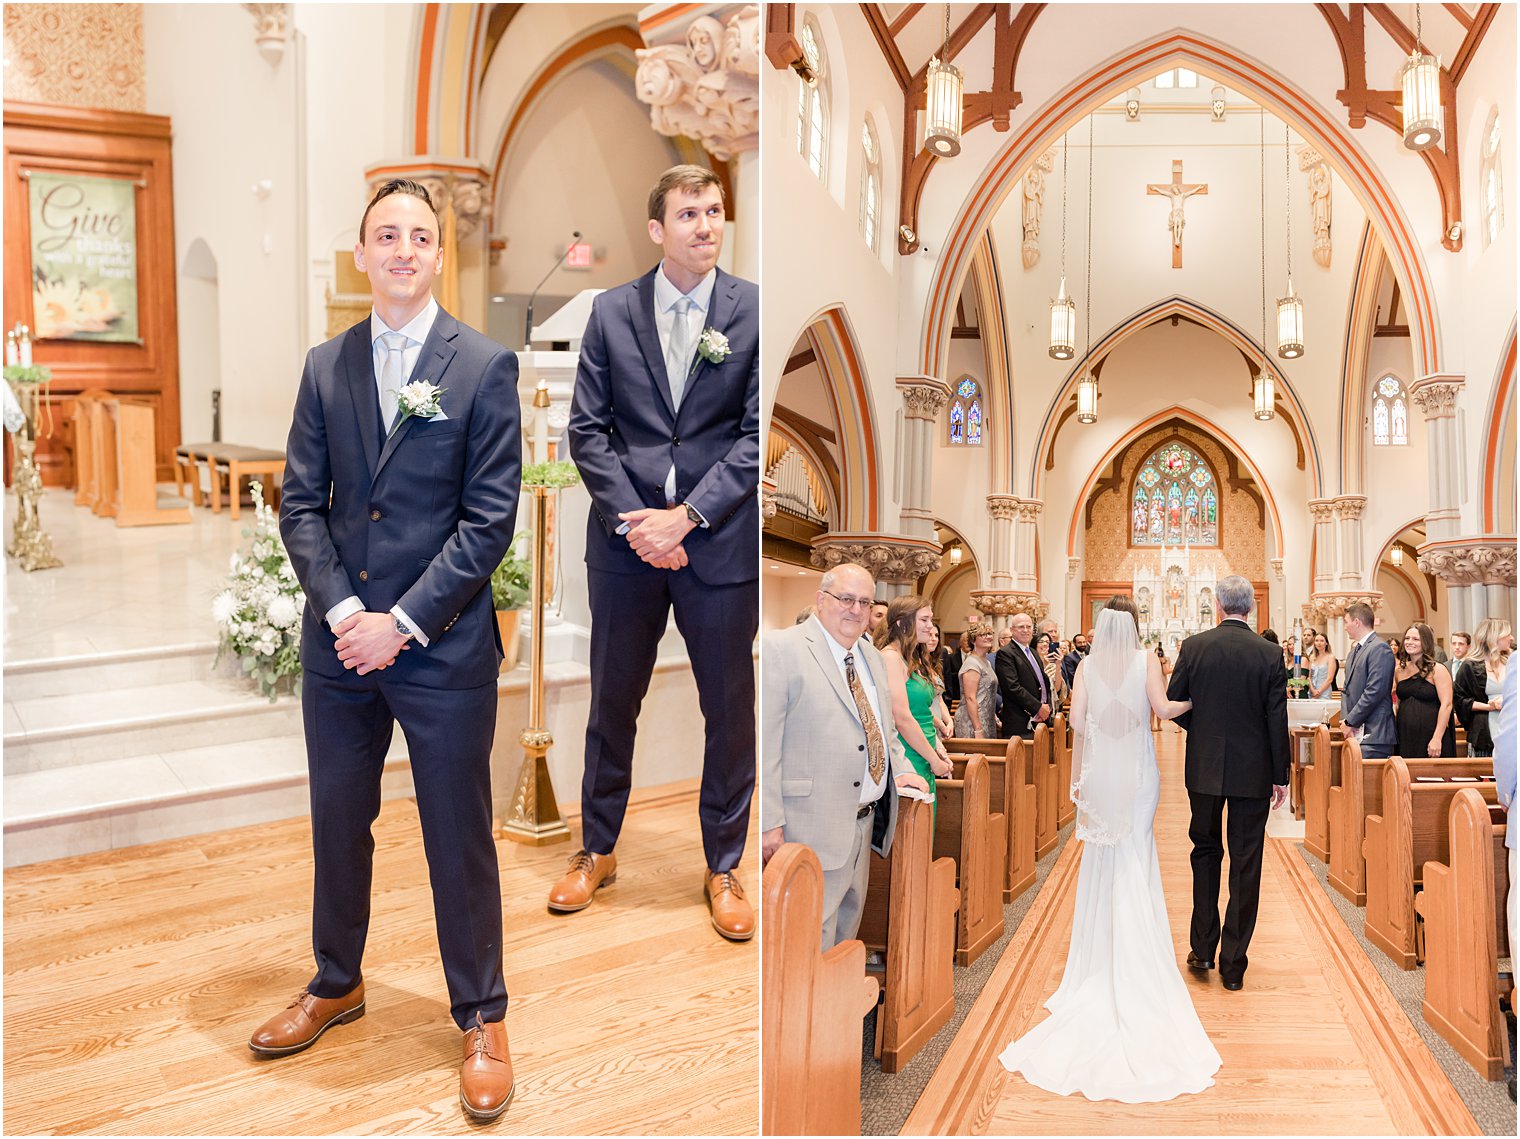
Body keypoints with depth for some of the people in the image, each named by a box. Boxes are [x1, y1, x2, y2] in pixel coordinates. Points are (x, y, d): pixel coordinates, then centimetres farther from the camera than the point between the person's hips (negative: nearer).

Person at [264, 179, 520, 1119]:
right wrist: (343, 609, -9)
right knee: (338, 822, 18)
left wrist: (402, 623, -14)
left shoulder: (486, 366, -4)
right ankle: (337, 985, 40)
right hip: (340, 643, 4)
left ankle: (483, 1018, 24)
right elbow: (302, 502, 5)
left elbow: (490, 518, -9)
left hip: (444, 647, -4)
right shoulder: (326, 366, 8)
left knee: (460, 839, 5)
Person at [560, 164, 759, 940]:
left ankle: (723, 868, 25)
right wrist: (632, 519, -10)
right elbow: (587, 430, 2)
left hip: (720, 542, -1)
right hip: (626, 541, 2)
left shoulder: (753, 310, -2)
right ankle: (597, 850, 33)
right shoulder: (611, 312, 4)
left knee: (730, 709, 8)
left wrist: (686, 516, -14)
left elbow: (758, 433, -6)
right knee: (612, 701, 14)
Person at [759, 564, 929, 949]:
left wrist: (900, 769, 10)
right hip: (814, 827, -8)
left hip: (864, 822, 8)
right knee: (814, 936, -4)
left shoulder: (871, 657, 15)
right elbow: (764, 744, -16)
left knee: (848, 926, 19)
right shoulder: (779, 649, -12)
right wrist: (770, 823, -19)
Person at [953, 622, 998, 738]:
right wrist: (978, 730, -23)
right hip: (972, 723, -9)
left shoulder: (987, 662, 16)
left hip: (987, 722, 9)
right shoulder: (972, 663, -13)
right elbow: (970, 698, -19)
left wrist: (995, 718, 17)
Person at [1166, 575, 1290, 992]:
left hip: (1204, 769, 1)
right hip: (1253, 771, -1)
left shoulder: (1193, 646, -5)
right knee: (1246, 864, 6)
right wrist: (1280, 777, 2)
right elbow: (1278, 721, -6)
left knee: (1205, 852, 18)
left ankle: (1202, 948, 19)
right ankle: (1233, 964, 10)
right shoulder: (1270, 654, -6)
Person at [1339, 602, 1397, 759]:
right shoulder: (1353, 652, 21)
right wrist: (1345, 720, 3)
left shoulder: (1380, 649, -9)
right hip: (1355, 733, 8)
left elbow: (1374, 692, -17)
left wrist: (1350, 721, -12)